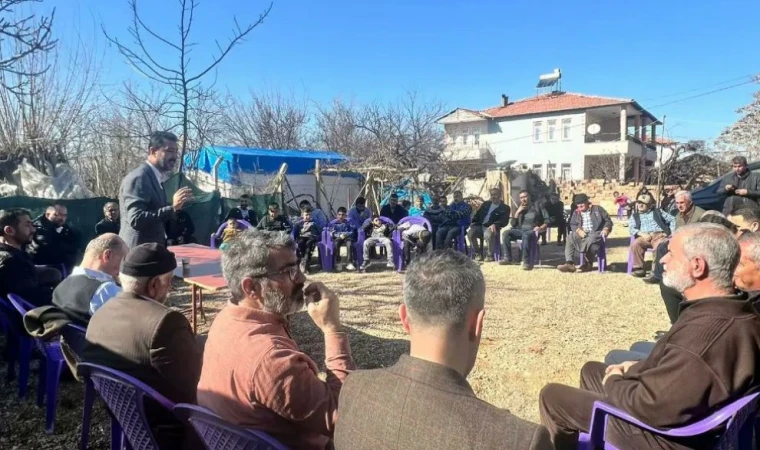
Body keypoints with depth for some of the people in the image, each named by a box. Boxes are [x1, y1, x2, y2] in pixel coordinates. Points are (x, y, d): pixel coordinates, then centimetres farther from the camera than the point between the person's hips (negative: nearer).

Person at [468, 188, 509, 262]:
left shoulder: (505, 208, 8)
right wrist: (474, 223, 2)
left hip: (491, 228, -4)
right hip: (480, 226, 4)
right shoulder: (485, 204, 24)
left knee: (488, 234, -39)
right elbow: (477, 215, 22)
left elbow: (504, 221, -5)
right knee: (470, 233, -27)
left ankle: (490, 255, -17)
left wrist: (495, 225, -24)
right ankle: (478, 254, -9)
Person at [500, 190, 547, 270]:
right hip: (521, 230, 5)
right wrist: (518, 212, 2)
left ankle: (527, 262, -43)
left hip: (533, 231, -5)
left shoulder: (538, 206, 10)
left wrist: (541, 227, -16)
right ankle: (507, 258, -20)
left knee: (526, 235, -40)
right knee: (506, 233, -19)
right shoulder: (520, 209, 22)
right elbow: (513, 224, 13)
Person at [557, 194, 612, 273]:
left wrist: (606, 229, -11)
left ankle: (587, 264, -26)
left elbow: (608, 220, 10)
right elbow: (573, 224, 9)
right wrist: (579, 230, -13)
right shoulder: (576, 212, 20)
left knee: (590, 240, -39)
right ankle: (569, 263, -37)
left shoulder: (597, 209, 11)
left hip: (595, 233, -4)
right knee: (570, 238, -27)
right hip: (582, 234, 4)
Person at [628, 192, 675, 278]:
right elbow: (631, 228, 6)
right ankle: (639, 268, -21)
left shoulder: (657, 212, 23)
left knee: (659, 245, -37)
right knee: (635, 244, -33)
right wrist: (641, 233, -13)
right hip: (644, 237, 1)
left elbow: (672, 219, 20)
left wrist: (671, 232, 4)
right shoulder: (635, 216, 23)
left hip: (659, 235, -1)